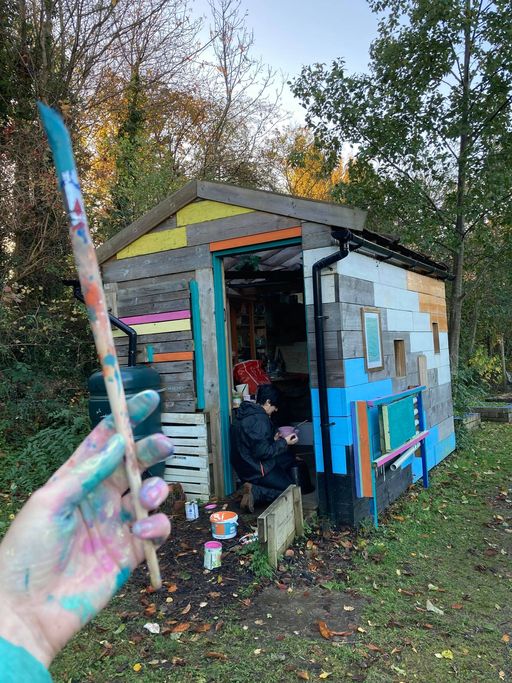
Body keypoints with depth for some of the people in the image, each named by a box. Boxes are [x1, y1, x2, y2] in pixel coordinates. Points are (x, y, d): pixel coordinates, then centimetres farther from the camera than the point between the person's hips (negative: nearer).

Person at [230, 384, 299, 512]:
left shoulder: (245, 413, 8)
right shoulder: (259, 419, -22)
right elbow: (263, 452, -24)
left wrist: (274, 439, 16)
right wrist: (284, 442, -13)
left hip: (244, 466, 9)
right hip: (256, 471, -9)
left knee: (288, 458, 19)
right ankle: (255, 492, -12)